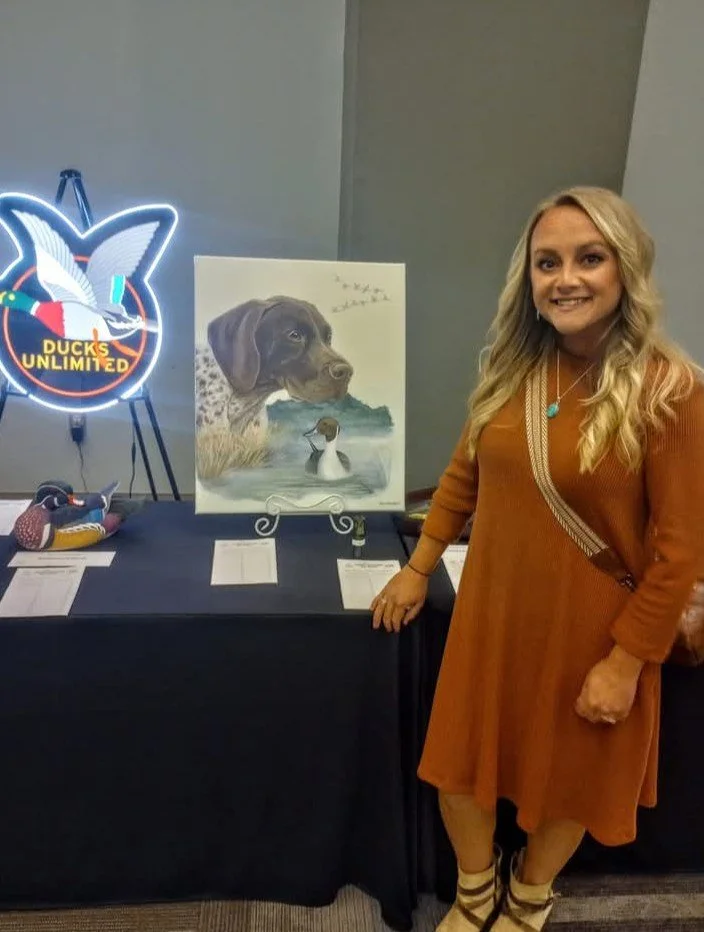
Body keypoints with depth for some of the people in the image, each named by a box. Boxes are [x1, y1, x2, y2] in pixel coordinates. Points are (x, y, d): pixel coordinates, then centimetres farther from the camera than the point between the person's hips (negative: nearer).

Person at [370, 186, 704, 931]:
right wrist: (418, 568, 8)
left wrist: (626, 660, -13)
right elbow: (464, 473, 8)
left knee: (569, 778, 20)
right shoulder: (513, 367, -3)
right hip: (491, 614, 4)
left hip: (590, 631, -4)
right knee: (460, 765, 17)